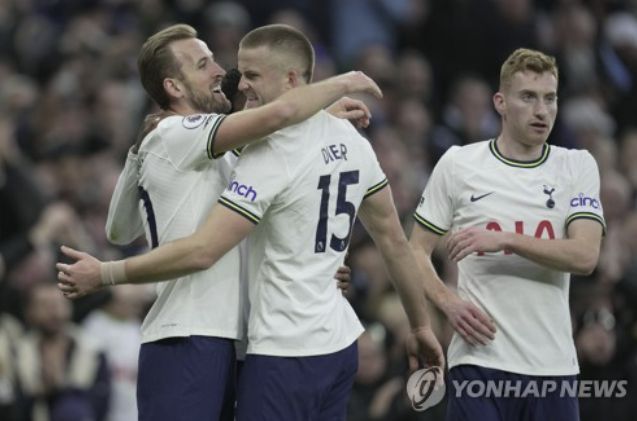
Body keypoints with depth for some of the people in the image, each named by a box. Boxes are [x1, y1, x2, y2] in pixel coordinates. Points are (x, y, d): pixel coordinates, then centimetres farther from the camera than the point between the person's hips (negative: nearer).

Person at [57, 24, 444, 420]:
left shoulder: (270, 157, -17)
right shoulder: (352, 141, 8)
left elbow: (201, 252, -21)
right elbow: (394, 239, 14)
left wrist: (103, 274, -15)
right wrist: (422, 325, 24)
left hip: (286, 353, -9)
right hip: (339, 343, 9)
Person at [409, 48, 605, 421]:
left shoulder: (578, 166, 6)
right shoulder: (458, 163, 4)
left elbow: (585, 256, -8)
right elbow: (417, 250, 9)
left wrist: (505, 240, -19)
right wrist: (449, 303, -9)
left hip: (553, 363, 2)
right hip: (479, 358, -2)